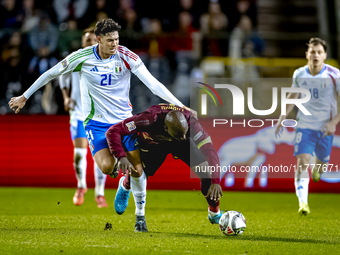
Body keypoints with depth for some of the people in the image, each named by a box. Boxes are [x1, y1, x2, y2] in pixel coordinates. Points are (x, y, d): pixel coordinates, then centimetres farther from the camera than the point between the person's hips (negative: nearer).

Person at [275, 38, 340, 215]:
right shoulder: (299, 74, -3)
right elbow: (293, 95, 16)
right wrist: (282, 118, 12)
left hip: (325, 129, -1)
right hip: (304, 126, 1)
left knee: (322, 165, 13)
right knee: (302, 162, -17)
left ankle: (317, 168, 53)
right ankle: (303, 203, -20)